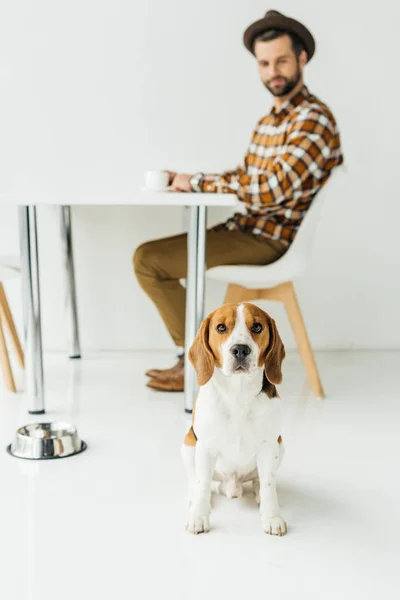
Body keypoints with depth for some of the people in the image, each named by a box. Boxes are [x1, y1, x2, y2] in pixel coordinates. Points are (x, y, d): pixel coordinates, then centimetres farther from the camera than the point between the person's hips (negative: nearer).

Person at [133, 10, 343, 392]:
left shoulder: (313, 120, -17)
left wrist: (199, 182, -17)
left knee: (147, 259, -11)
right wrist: (188, 181, 2)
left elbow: (270, 189, -27)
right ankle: (191, 358, 14)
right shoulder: (270, 119, 13)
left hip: (268, 239, -10)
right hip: (247, 229, 10)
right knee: (152, 255, 16)